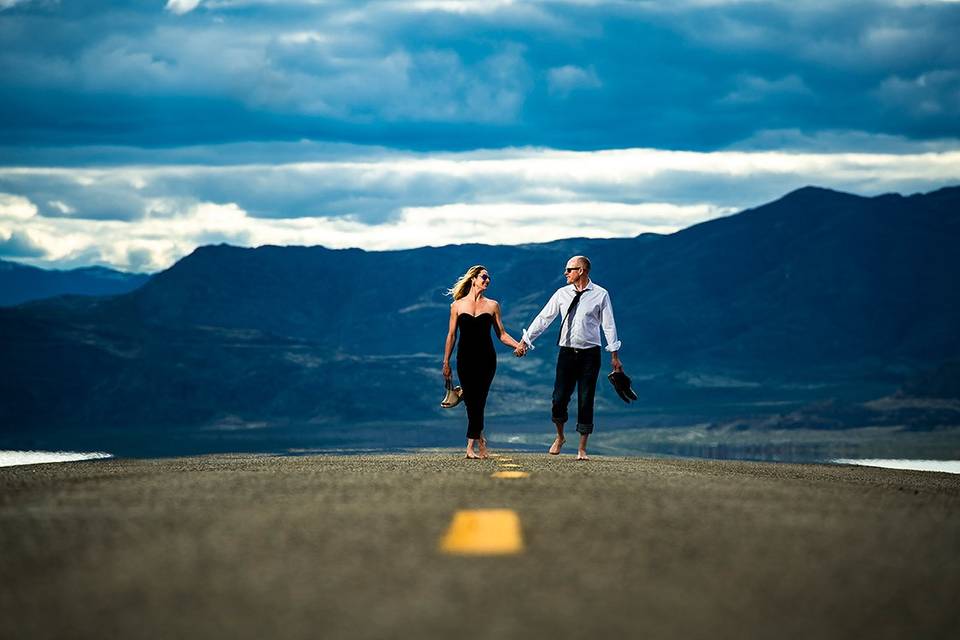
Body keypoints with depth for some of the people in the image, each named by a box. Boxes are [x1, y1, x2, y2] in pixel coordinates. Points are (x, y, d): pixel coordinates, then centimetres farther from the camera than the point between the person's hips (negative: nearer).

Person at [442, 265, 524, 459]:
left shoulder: (492, 305, 7)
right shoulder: (457, 305, 6)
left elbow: (501, 334, 8)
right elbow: (451, 335, 7)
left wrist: (519, 345, -8)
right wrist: (446, 362, 5)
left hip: (486, 359, -1)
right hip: (465, 359, 1)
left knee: (478, 401, -8)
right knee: (470, 401, 1)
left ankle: (471, 446, -6)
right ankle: (480, 439, 20)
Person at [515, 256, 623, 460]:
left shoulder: (600, 295, -2)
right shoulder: (562, 294, 5)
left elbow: (608, 325, 0)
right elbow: (543, 318, 7)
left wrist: (614, 355, -2)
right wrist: (525, 341, 5)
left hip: (589, 354, -2)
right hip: (567, 352, 2)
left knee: (586, 402, 0)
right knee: (559, 399, -3)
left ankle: (582, 449, 10)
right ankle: (559, 437, 24)